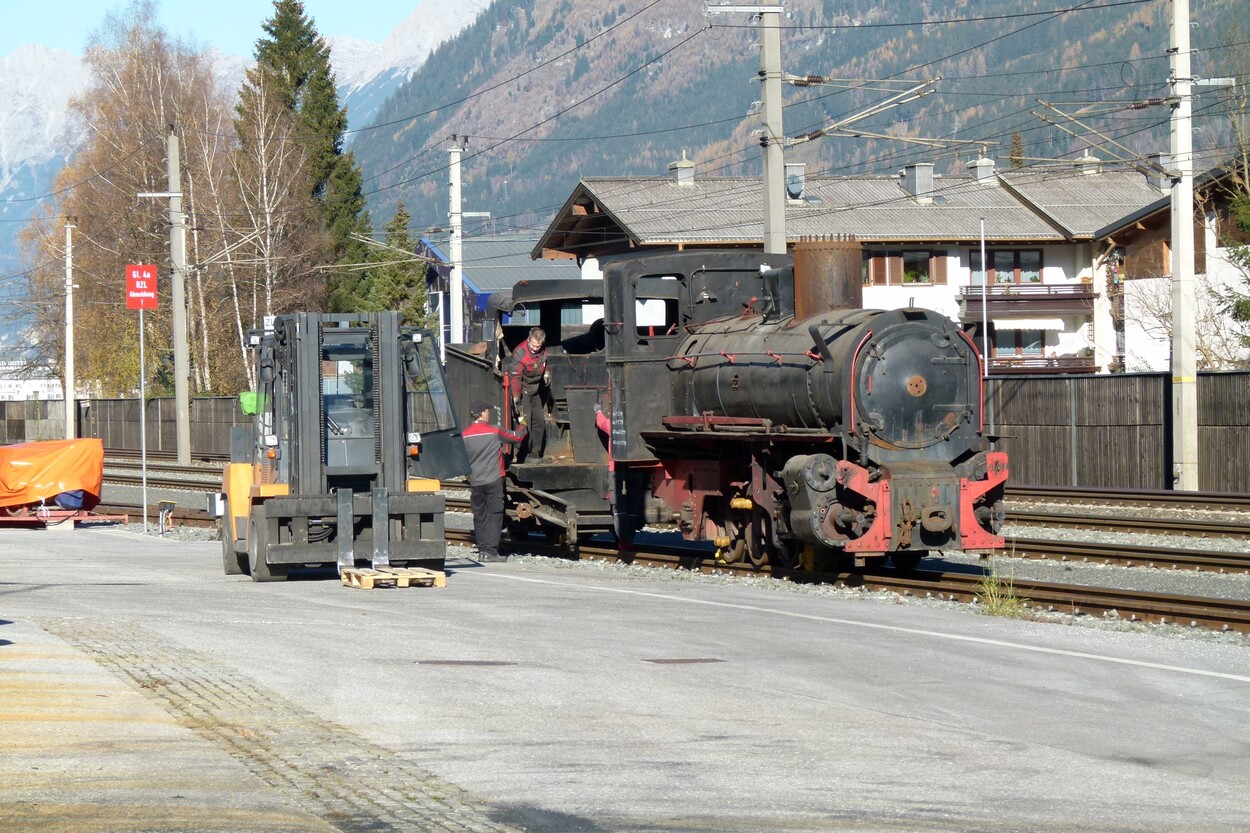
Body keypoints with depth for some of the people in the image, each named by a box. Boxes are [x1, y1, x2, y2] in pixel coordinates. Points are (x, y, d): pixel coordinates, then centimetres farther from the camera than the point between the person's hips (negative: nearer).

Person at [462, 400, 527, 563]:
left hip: (475, 482, 4)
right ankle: (490, 551, -8)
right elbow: (517, 437, 6)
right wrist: (523, 426, 27)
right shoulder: (494, 432, -7)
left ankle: (481, 550, 11)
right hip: (493, 480, -4)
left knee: (479, 516, 11)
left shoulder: (465, 435, 2)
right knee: (494, 515, -2)